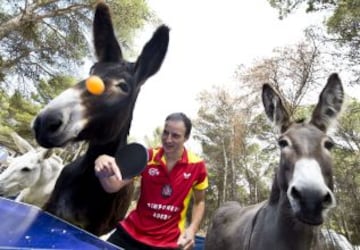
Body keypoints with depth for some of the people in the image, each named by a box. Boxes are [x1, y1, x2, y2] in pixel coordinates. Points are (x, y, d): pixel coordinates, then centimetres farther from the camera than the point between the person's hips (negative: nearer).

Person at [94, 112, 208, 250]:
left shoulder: (197, 165, -12)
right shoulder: (147, 157, -10)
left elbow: (199, 202, 4)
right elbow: (113, 187, -14)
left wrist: (192, 229, -12)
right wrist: (103, 172, -36)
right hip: (130, 233, 1)